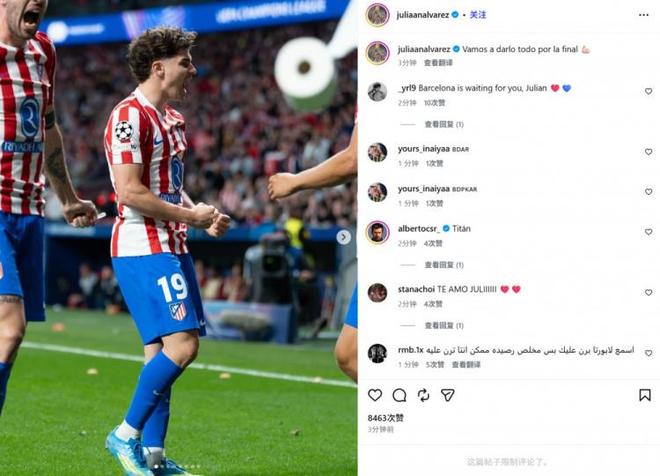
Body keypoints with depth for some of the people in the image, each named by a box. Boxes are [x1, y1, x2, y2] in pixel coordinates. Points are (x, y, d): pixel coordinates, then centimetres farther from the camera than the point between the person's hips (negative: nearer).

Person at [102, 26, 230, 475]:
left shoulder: (173, 119, 17)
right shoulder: (129, 116, -13)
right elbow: (130, 193, -19)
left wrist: (202, 216, 10)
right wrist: (189, 215, -12)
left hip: (171, 246, 10)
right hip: (142, 247, -10)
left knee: (162, 348, 8)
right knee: (181, 343, -16)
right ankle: (126, 435, -6)